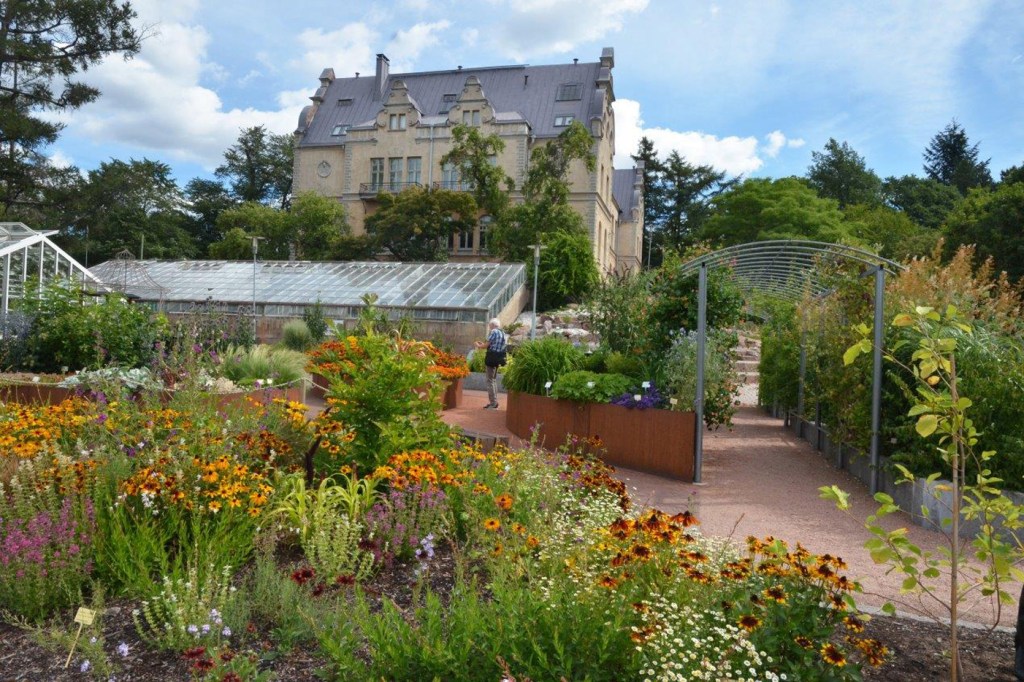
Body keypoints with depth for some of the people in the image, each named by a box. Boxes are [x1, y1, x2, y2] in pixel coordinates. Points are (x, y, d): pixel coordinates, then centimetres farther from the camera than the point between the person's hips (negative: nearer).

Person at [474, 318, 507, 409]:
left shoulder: (494, 332, -13)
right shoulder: (503, 333, 14)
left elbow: (486, 345, -12)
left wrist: (479, 345, 8)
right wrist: (483, 344, 26)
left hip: (492, 358, -9)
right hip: (497, 359, 9)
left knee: (490, 380, -5)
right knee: (494, 379, 17)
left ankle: (493, 403, -5)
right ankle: (494, 402, 21)